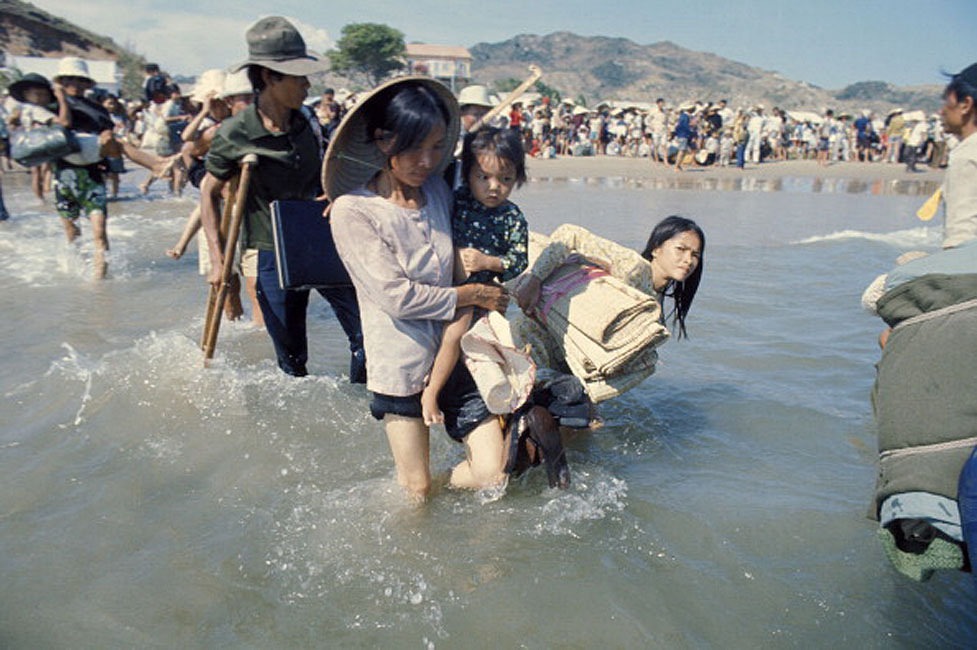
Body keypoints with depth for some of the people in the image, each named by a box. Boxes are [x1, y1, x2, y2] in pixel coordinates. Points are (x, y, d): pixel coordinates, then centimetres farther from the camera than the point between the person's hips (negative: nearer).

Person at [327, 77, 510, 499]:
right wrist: (474, 295, -10)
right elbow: (398, 297, -19)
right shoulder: (353, 210, -15)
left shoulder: (438, 190, 4)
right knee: (416, 490, 9)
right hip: (401, 365, -5)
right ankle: (413, 508, 43)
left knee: (492, 473, 2)